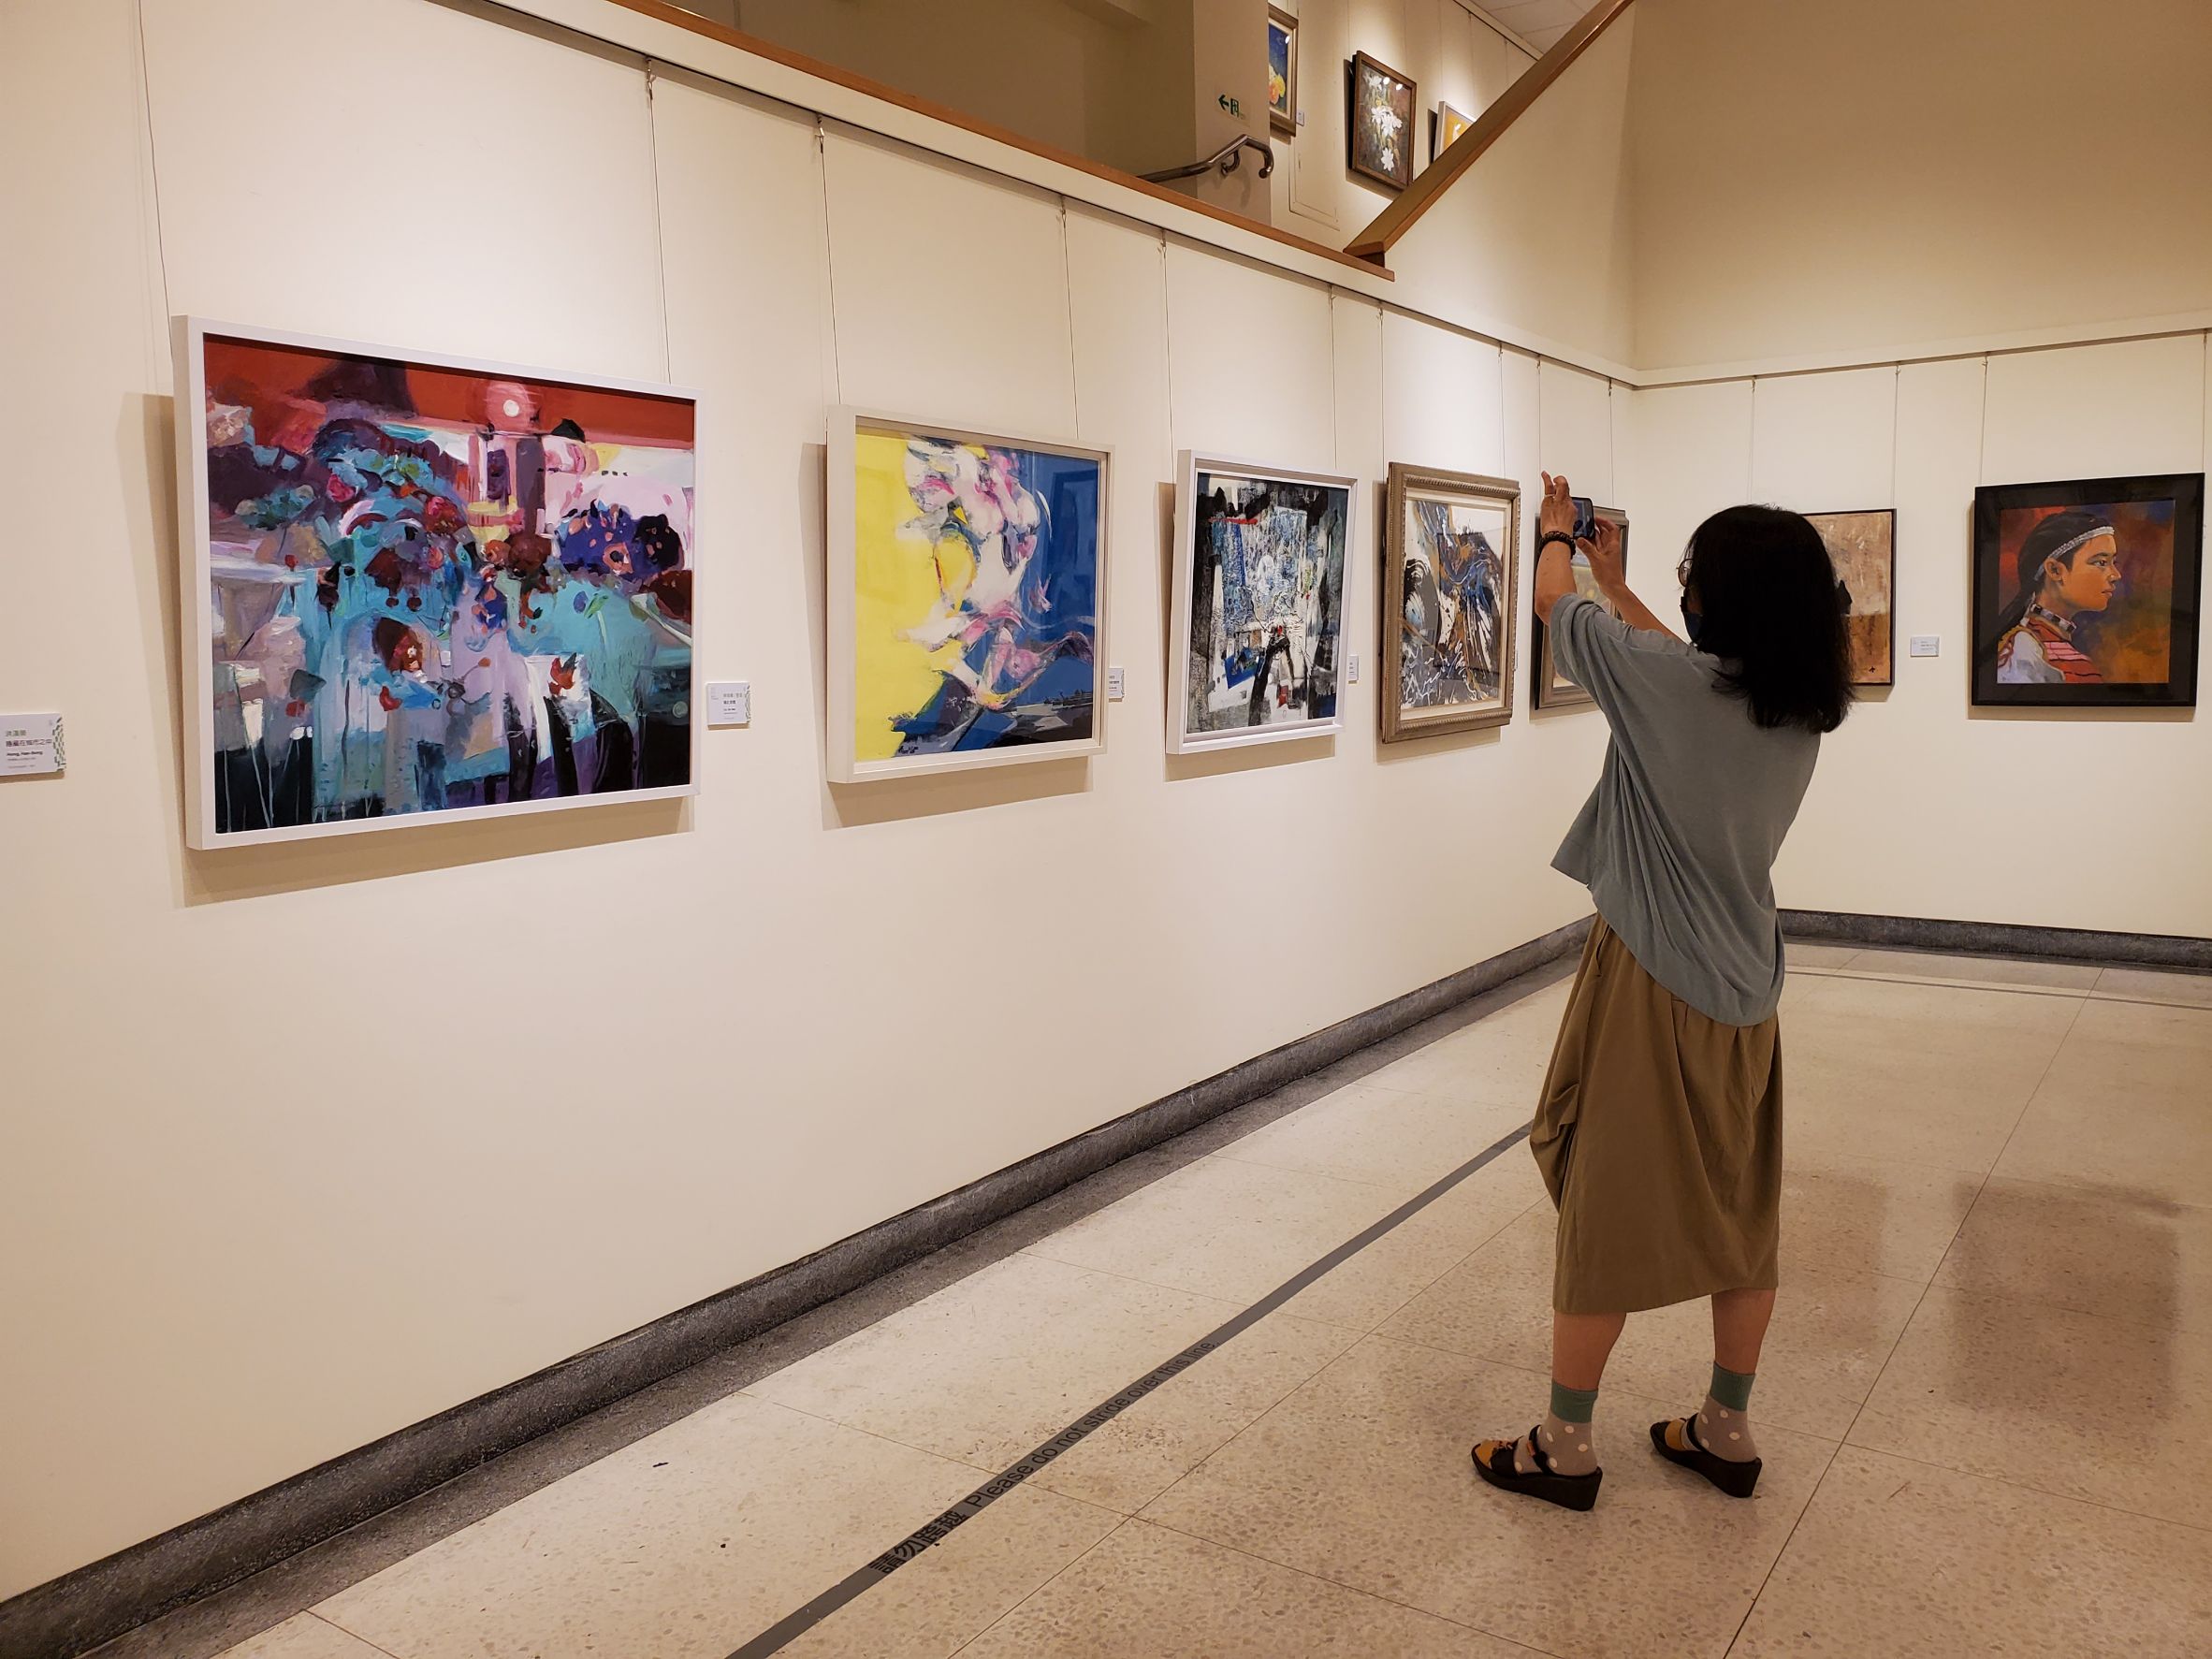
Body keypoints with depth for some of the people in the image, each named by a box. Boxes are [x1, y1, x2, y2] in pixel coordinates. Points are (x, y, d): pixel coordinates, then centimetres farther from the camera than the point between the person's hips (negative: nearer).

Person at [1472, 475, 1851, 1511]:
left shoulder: (1672, 680, -19)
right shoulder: (1803, 712, 1)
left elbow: (1550, 600, -3)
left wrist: (1557, 535, 18)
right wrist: (1615, 580, 32)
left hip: (1652, 984, -7)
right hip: (1745, 987, 7)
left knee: (1609, 1204, 4)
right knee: (1738, 1208, 16)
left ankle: (1564, 1446, 16)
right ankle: (1726, 1431, 31)